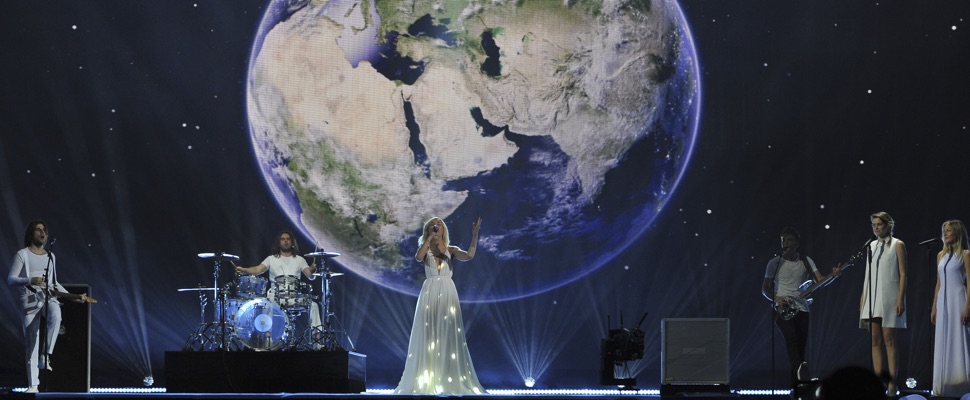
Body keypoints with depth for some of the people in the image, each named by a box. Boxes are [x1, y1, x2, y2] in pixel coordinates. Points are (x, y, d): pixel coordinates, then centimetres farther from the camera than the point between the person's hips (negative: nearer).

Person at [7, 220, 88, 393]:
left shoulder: (51, 257, 18)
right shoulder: (22, 255, 2)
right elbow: (11, 279, -5)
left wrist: (73, 297, 15)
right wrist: (30, 280, -21)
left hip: (49, 297, 3)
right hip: (30, 299, -3)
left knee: (55, 316, -35)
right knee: (32, 342, -5)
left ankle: (46, 356, -26)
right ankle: (33, 384, 0)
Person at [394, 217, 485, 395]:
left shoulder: (451, 250, 8)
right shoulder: (425, 250, 7)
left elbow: (469, 255, -11)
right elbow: (418, 257, -17)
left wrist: (475, 235, -19)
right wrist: (430, 237, -14)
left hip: (448, 294, 1)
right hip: (430, 294, 0)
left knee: (448, 337, -1)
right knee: (429, 337, -2)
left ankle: (450, 380, 0)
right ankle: (428, 381, 0)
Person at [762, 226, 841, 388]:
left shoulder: (806, 261, 10)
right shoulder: (775, 263, 4)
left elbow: (820, 280, 0)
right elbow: (765, 288, 7)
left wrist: (833, 275, -20)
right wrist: (776, 298, -13)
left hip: (802, 309, 3)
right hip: (782, 309, -3)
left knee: (801, 346, 0)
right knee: (791, 338, -28)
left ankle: (796, 383, 5)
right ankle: (799, 368, -47)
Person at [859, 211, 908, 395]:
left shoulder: (897, 245, 0)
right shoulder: (870, 246, 15)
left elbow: (903, 274, -4)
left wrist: (901, 299, -12)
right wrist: (863, 297, 11)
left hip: (889, 297, -5)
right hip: (872, 297, 5)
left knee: (888, 339, -9)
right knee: (874, 341, 1)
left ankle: (892, 383, -9)